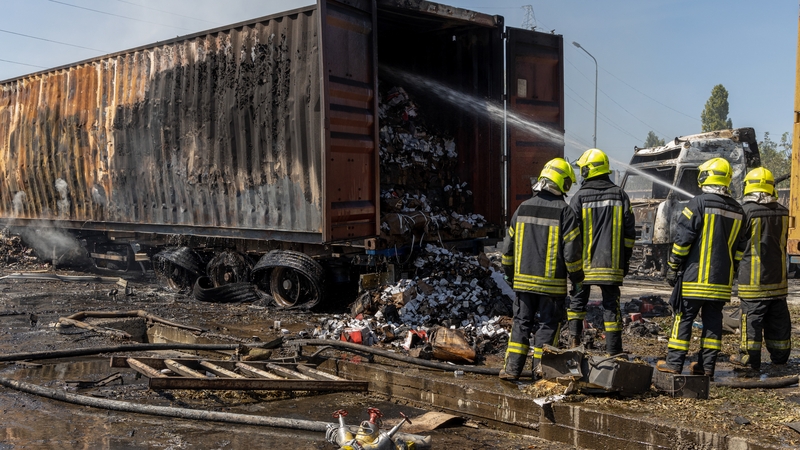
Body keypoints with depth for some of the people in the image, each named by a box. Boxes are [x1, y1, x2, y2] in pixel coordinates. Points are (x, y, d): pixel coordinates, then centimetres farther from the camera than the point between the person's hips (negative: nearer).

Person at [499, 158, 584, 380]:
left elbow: (508, 246, 9)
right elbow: (571, 251, -10)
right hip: (552, 282, -4)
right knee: (548, 324, 7)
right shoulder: (564, 211, -9)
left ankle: (512, 367, 8)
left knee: (521, 322, 11)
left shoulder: (523, 208, 5)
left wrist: (511, 274, 20)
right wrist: (577, 279, 3)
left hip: (524, 279, 4)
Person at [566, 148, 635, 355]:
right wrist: (626, 259, 13)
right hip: (611, 263, 2)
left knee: (578, 299, 14)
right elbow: (629, 231, 6)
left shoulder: (580, 196, -5)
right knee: (611, 305, 6)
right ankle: (613, 351, 8)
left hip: (585, 262, -2)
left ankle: (574, 339, 6)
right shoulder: (620, 195, 4)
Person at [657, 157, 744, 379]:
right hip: (722, 279, 6)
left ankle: (674, 362, 2)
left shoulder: (698, 204, -10)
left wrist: (672, 268, -4)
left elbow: (682, 239, -11)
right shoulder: (737, 211, 11)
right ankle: (707, 365, 12)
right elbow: (739, 248, 15)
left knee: (684, 317, 0)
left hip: (695, 276, -5)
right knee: (713, 319, 9)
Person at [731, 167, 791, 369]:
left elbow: (738, 242, -8)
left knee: (752, 315, 1)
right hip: (777, 275, 6)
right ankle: (780, 355, 22)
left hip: (753, 276, -5)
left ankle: (749, 356, 7)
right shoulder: (782, 211, 2)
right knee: (778, 317, 13)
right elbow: (782, 241, 12)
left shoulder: (747, 210, -15)